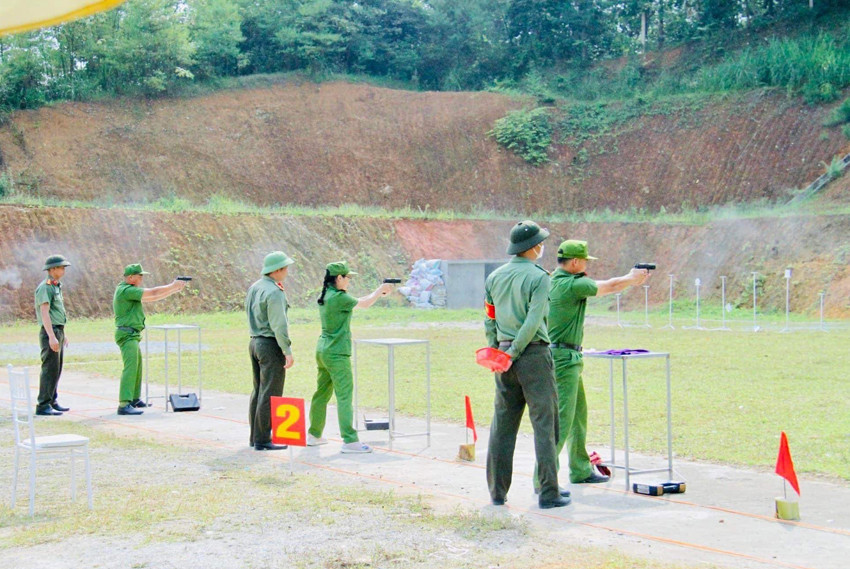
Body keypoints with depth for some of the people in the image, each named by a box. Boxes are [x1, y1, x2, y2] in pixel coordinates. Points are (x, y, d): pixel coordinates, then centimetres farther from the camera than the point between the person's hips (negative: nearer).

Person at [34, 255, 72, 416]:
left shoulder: (56, 286, 17)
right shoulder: (45, 287, -13)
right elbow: (44, 313, -21)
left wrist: (62, 334, 26)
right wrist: (52, 336, -28)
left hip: (58, 331, 10)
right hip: (50, 332, -10)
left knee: (56, 369, 11)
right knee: (50, 369, -10)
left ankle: (52, 401, 17)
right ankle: (43, 405, -9)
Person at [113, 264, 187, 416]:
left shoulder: (129, 290, 17)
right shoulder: (126, 290, -15)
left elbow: (152, 298, 18)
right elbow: (153, 293, -17)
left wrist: (173, 289, 13)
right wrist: (173, 286, -5)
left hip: (132, 336, 11)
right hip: (127, 334, -11)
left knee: (137, 366, 22)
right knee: (131, 367, -17)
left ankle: (134, 399, 34)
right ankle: (124, 405, -24)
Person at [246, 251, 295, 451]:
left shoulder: (254, 288, 11)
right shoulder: (274, 292, -17)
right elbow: (279, 325, -21)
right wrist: (287, 350, -19)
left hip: (255, 342, 10)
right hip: (271, 345, -10)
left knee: (258, 391, 15)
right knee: (270, 394, -5)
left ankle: (255, 436, 21)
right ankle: (262, 440, -3)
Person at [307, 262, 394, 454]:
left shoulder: (325, 296, 10)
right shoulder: (339, 297, -17)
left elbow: (358, 301, 17)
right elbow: (364, 304, -4)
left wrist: (379, 294, 13)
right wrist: (380, 290, 11)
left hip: (323, 350, 9)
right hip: (336, 353, -9)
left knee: (322, 393, 17)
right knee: (344, 395, -8)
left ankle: (314, 435, 25)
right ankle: (349, 440, -10)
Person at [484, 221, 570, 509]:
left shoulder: (494, 277, 10)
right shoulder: (538, 277, -9)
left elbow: (489, 320, 11)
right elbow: (533, 321, -15)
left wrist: (497, 351, 15)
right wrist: (514, 352, -10)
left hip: (504, 353, 6)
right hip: (534, 355, -6)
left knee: (502, 424, 10)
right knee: (544, 423, -1)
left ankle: (497, 491, 14)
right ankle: (549, 493, 0)